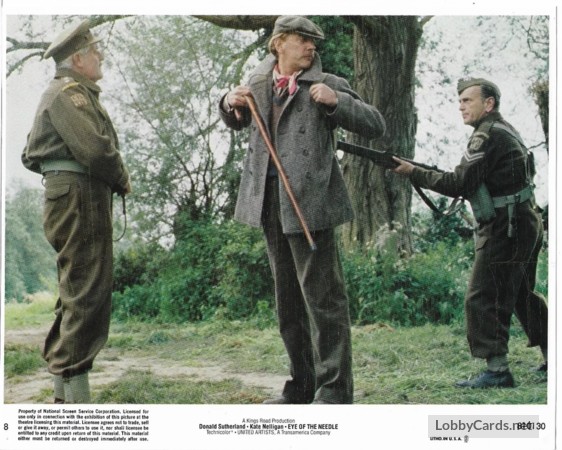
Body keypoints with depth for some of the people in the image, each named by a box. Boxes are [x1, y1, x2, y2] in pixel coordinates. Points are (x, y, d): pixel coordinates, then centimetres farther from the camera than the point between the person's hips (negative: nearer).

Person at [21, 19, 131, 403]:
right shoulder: (70, 92, -9)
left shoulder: (76, 93, 23)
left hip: (73, 200, 11)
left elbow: (31, 155, 27)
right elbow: (94, 147, -23)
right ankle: (76, 395, -12)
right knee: (87, 295, -12)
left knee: (76, 295, 13)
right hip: (80, 197, -11)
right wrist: (122, 180, -5)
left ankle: (63, 396, 19)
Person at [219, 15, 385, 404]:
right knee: (288, 301, 13)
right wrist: (230, 103, 8)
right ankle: (302, 385, 24)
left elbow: (376, 125, -6)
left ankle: (334, 390, -1)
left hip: (309, 200, -6)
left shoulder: (326, 85, -2)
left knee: (323, 298, -7)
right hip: (269, 201, 6)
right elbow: (237, 122, 30)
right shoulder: (258, 82, 13)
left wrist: (336, 102, -20)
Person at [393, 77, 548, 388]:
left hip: (504, 230, -10)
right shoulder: (505, 131, 16)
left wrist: (412, 172, -16)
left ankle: (497, 370, -8)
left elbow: (459, 184, -19)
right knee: (522, 294, 19)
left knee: (484, 299, -8)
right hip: (524, 225, 10)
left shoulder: (488, 136, -15)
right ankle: (552, 357, 25)